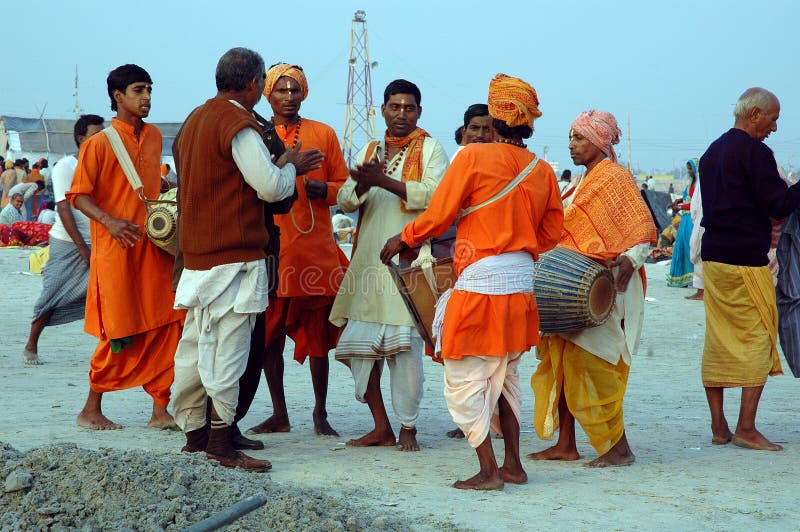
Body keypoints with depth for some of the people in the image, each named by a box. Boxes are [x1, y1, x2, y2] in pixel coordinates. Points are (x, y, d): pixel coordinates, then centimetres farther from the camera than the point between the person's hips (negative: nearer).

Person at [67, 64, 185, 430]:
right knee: (121, 335, -1)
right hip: (115, 249, -6)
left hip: (154, 248, 6)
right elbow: (78, 195, -9)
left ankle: (160, 410, 5)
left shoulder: (154, 137, 12)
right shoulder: (99, 143, -7)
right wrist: (110, 221, -23)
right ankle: (91, 410, 15)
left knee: (166, 328, -1)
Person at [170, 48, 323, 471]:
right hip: (233, 256, -10)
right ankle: (221, 445, -5)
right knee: (227, 347, -7)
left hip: (198, 253, 10)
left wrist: (281, 164, 21)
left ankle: (195, 434, 22)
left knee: (196, 346, 13)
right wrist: (290, 165, 3)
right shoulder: (238, 123, -13)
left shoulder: (196, 119, 17)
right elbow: (271, 187, -17)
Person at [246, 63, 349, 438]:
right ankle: (279, 414, 12)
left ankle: (320, 413, 12)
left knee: (318, 337, 2)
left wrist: (323, 189, -12)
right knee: (269, 336, 2)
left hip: (316, 250, 0)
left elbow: (343, 186, 9)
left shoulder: (324, 134, 9)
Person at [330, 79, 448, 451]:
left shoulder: (430, 148, 4)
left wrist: (384, 181, -18)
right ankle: (381, 427, 11)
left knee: (404, 344, -9)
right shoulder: (370, 151, 19)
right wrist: (361, 186, -10)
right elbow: (345, 201, 12)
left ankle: (408, 428, 2)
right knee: (358, 343, 2)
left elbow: (435, 194, -13)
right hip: (369, 259, 5)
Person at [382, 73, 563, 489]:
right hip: (521, 283, 6)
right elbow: (550, 232, 13)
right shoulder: (542, 171, 6)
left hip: (481, 281, -6)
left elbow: (438, 215, -6)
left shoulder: (474, 158, -9)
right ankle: (513, 464, 22)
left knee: (465, 379, 1)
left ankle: (489, 471, -2)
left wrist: (402, 240, 10)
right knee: (504, 375, 19)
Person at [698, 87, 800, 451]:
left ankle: (719, 428, 12)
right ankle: (746, 429, -5)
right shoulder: (755, 152, -11)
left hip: (712, 256, 8)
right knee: (759, 339, -2)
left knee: (718, 342, 9)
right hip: (745, 259, -8)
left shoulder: (712, 152, 17)